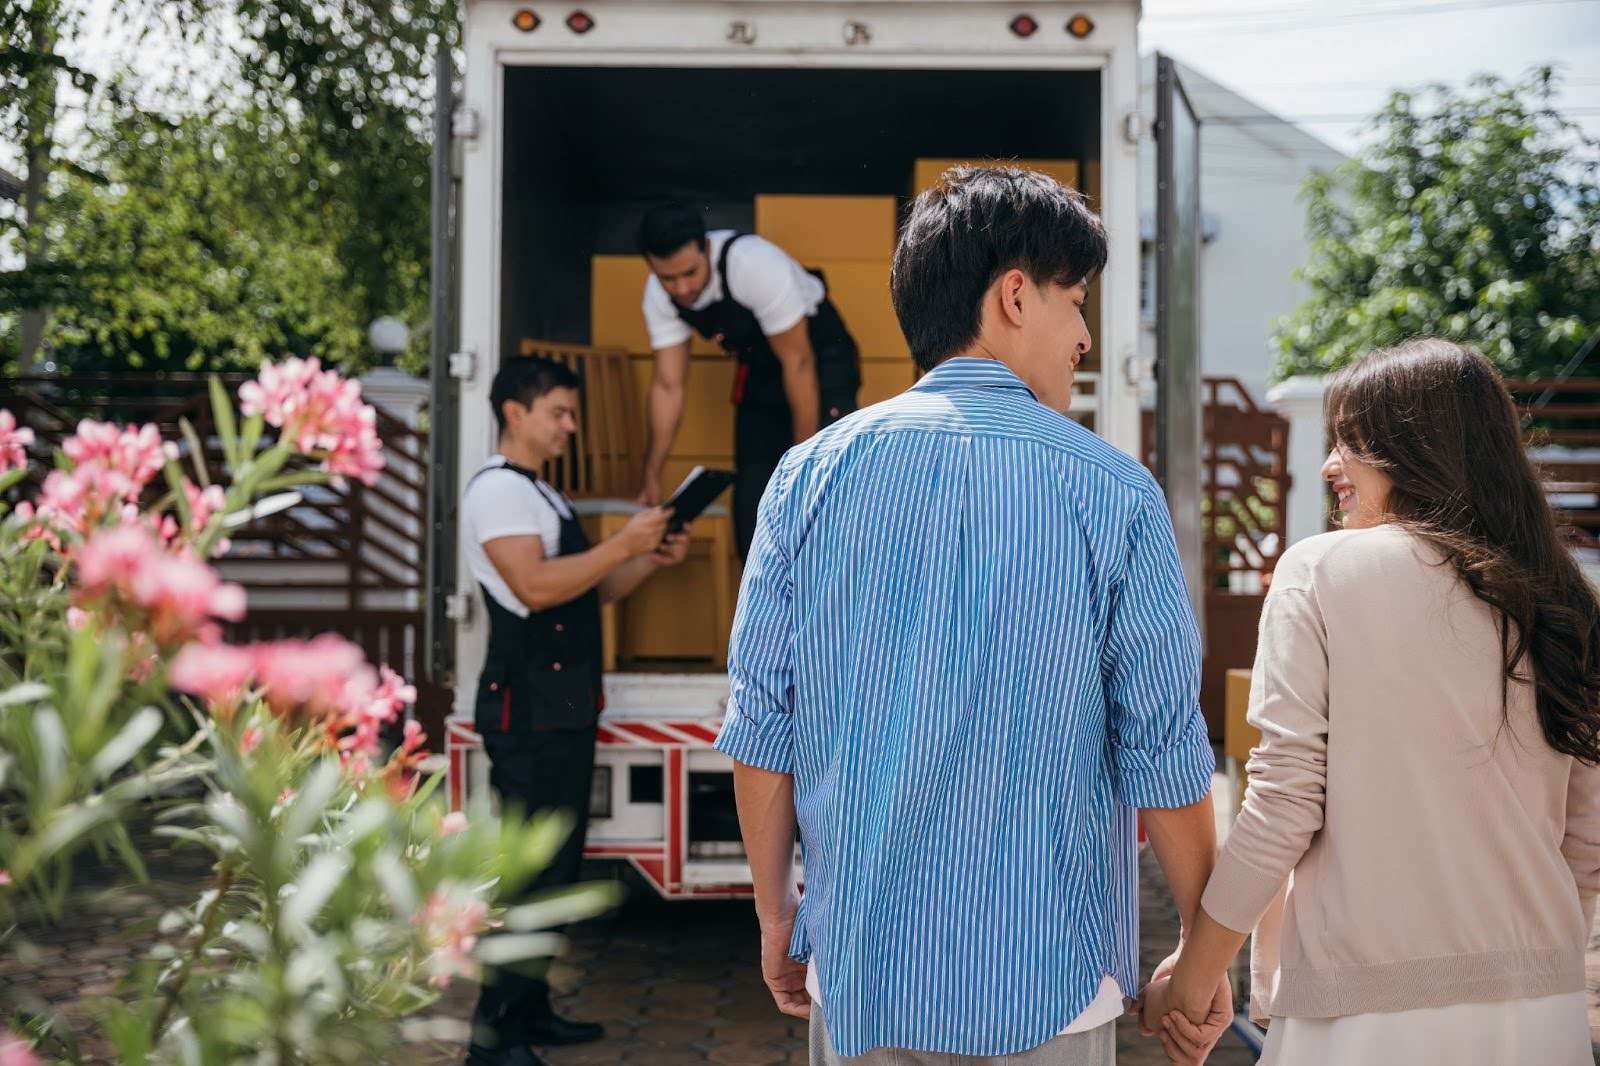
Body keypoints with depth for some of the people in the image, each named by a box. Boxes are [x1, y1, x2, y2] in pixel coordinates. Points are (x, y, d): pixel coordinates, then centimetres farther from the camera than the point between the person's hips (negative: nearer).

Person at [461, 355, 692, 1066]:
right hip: (529, 707, -10)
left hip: (565, 707, 10)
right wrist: (624, 543, -19)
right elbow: (536, 585, -23)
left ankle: (530, 1009, 20)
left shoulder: (542, 495, 22)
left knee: (555, 865, 13)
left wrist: (652, 560, 6)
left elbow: (591, 591, 22)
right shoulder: (497, 490, -9)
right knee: (532, 868, -11)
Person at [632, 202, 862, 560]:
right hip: (759, 371, 6)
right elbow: (668, 385, -10)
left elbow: (798, 363, -26)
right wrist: (652, 475, -15)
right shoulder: (659, 295, -15)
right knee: (752, 493, 2)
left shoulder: (755, 264, -34)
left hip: (821, 360, -6)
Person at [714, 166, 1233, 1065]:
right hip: (1048, 985, -2)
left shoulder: (813, 474, -2)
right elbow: (1165, 756, -6)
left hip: (860, 970, 3)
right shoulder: (1112, 492, -8)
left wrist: (776, 913, 13)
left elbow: (761, 727, 0)